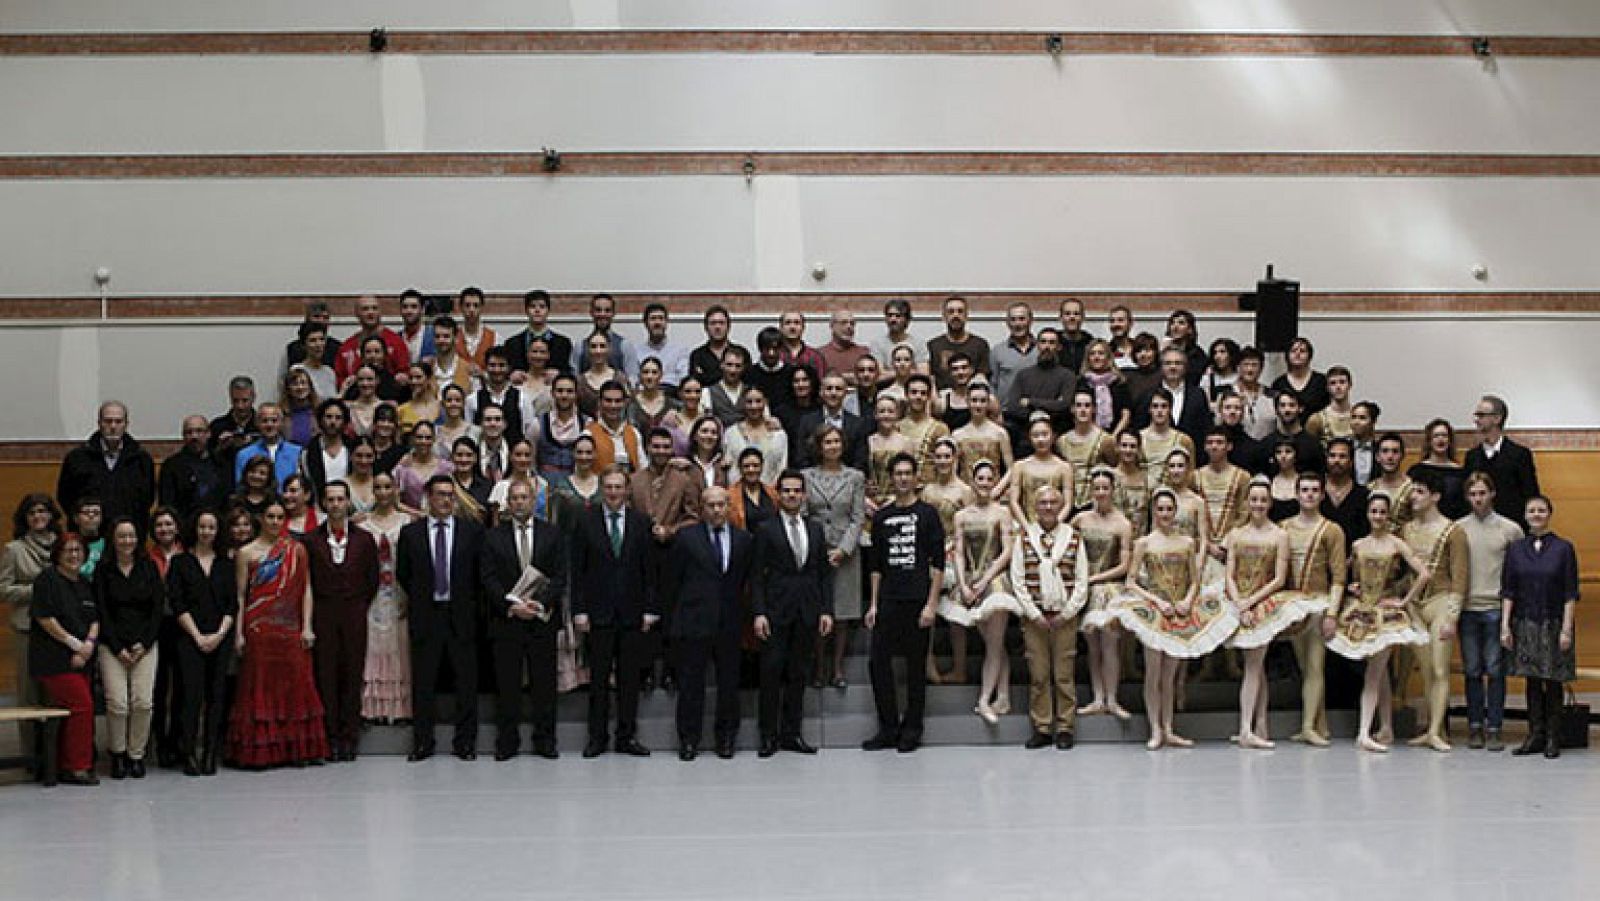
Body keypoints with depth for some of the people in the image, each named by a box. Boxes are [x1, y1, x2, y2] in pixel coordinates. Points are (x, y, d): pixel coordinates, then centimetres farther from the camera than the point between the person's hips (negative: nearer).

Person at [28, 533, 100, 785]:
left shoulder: (84, 584, 18)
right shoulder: (48, 578, -5)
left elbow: (95, 620, 16)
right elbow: (44, 617, -13)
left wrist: (89, 643, -5)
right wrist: (74, 643, -13)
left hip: (79, 659, 7)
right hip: (54, 658, -7)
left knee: (69, 711, 6)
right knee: (82, 705, -13)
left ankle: (64, 765, 12)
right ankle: (77, 767, -7)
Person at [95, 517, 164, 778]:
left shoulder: (149, 567, 8)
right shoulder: (103, 570, 6)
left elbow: (158, 607, 5)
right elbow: (101, 612, 1)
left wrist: (143, 643, -5)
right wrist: (118, 648, -7)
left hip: (146, 645, 1)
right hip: (113, 646, -1)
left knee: (143, 702, -9)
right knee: (117, 703, -11)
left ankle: (136, 754, 5)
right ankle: (117, 753, 8)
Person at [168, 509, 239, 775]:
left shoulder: (226, 563, 13)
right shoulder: (181, 562, 6)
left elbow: (233, 604, 8)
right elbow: (178, 604, -1)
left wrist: (219, 634, -6)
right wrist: (197, 636, -9)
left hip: (221, 640, 2)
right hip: (189, 638, -2)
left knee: (216, 695, 1)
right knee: (192, 694, -9)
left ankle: (210, 756, 4)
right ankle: (190, 755, -6)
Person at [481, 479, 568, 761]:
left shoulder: (552, 533, 7)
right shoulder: (494, 536, 7)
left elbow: (560, 576, 1)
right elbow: (489, 579, 0)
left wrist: (541, 603, -13)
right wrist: (511, 606, -13)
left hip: (542, 619, 0)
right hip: (506, 619, 0)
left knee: (544, 682, 3)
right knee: (507, 684, 2)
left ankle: (545, 740, 11)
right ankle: (507, 741, 10)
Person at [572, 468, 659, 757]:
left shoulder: (640, 522, 5)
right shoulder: (586, 521, 2)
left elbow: (649, 569, 5)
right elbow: (578, 569, 1)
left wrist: (650, 608, 0)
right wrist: (579, 609, -5)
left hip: (632, 613, 1)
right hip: (598, 613, -1)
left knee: (630, 679, 5)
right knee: (598, 678, 3)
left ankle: (627, 736, 12)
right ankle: (597, 737, 11)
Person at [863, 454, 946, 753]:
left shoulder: (927, 514, 0)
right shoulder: (881, 517, 11)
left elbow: (938, 563, -3)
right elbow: (876, 565, 14)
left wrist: (931, 604, -10)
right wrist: (873, 604, 7)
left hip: (917, 601, -4)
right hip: (888, 601, 4)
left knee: (916, 666, 2)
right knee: (877, 662, -1)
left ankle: (912, 730, 11)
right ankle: (889, 728, 9)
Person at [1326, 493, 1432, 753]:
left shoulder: (1396, 545, -5)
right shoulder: (1358, 546, 8)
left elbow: (1423, 574, -11)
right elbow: (1352, 577, 23)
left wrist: (1406, 600, -9)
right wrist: (1350, 587, 2)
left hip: (1387, 613, -4)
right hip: (1361, 611, 4)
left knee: (1373, 673, -10)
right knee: (1380, 673, 12)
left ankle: (1364, 733, -13)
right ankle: (1386, 727, 20)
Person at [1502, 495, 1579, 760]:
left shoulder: (1563, 548, -2)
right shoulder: (1516, 550, 5)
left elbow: (1570, 593, -4)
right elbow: (1508, 591, 4)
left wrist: (1566, 629, -10)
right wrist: (1505, 626, -2)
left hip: (1553, 625, -2)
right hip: (1525, 625, 2)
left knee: (1553, 683, 3)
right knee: (1533, 682, 6)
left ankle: (1553, 739, 10)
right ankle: (1536, 736, 12)